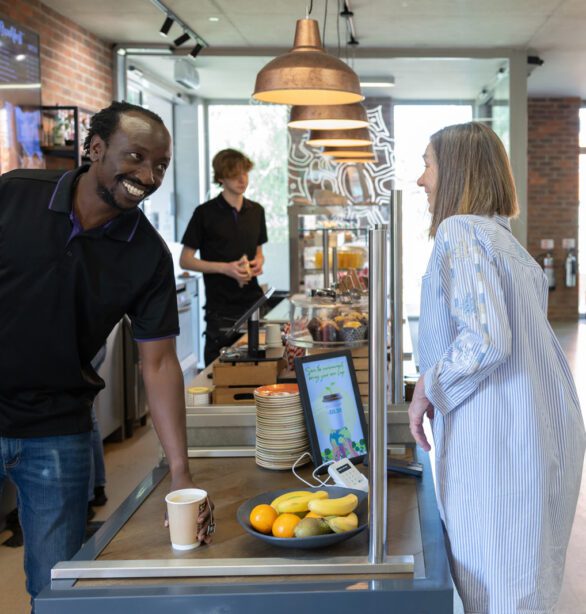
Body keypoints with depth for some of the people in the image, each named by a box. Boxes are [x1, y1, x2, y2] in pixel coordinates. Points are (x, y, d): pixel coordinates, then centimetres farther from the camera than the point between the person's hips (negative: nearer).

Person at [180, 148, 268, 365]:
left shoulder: (256, 211, 9)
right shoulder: (205, 213, -7)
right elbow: (185, 260, -5)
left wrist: (258, 263, -2)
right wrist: (225, 268, -16)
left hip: (253, 302, 5)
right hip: (221, 308, -4)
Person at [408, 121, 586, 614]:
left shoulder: (459, 232, -13)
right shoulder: (504, 236, 16)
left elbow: (486, 339, -25)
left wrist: (427, 388, -11)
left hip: (495, 442, -9)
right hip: (545, 432, 9)